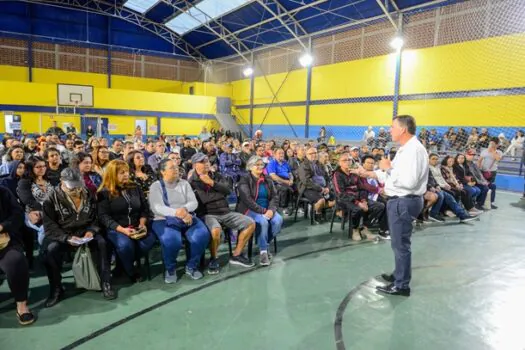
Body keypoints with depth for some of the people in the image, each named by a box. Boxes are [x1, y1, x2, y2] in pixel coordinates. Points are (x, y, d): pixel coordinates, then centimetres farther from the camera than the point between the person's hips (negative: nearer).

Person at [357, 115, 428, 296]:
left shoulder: (414, 149, -19)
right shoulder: (405, 149, 13)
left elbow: (409, 181, -29)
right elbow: (395, 175, 18)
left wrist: (388, 168, -18)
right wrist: (368, 173, 18)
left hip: (404, 202, -11)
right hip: (399, 200, 11)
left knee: (401, 243, 0)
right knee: (399, 242, 22)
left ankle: (401, 285, 12)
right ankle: (399, 275, 38)